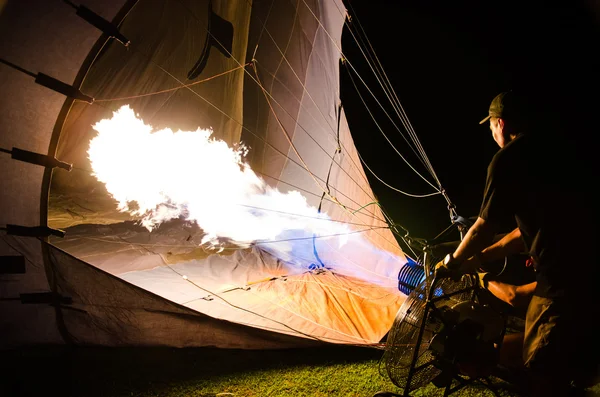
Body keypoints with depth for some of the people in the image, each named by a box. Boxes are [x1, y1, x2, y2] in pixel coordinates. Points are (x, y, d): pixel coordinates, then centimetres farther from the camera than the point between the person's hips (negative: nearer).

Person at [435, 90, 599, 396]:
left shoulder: (508, 159, -11)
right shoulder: (555, 148, 15)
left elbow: (483, 227, -7)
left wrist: (451, 263, 11)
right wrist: (482, 256, 25)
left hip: (563, 280, -8)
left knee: (542, 372, 7)